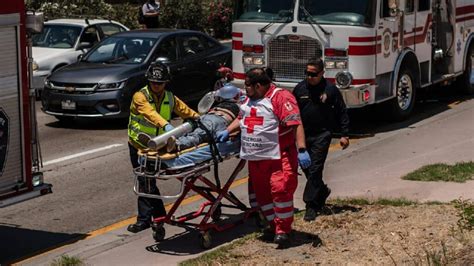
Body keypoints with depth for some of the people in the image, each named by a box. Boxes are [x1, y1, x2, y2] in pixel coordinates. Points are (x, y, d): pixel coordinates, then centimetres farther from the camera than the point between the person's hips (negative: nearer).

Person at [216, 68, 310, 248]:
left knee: (281, 190, -13)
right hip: (256, 157, 8)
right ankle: (273, 225, 26)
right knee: (262, 192, 13)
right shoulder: (250, 99, 14)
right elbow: (241, 118, 27)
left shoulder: (281, 97, -14)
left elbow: (295, 124, -20)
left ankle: (283, 230, -4)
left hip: (279, 156, -8)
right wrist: (227, 131, 11)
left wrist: (301, 149, -26)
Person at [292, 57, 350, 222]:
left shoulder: (330, 89, -6)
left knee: (315, 169, -8)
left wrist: (344, 135, -3)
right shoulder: (300, 88, 3)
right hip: (303, 134, 4)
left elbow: (342, 113, -1)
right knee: (306, 167, 10)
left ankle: (311, 205, -5)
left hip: (322, 135, -4)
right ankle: (322, 191, 34)